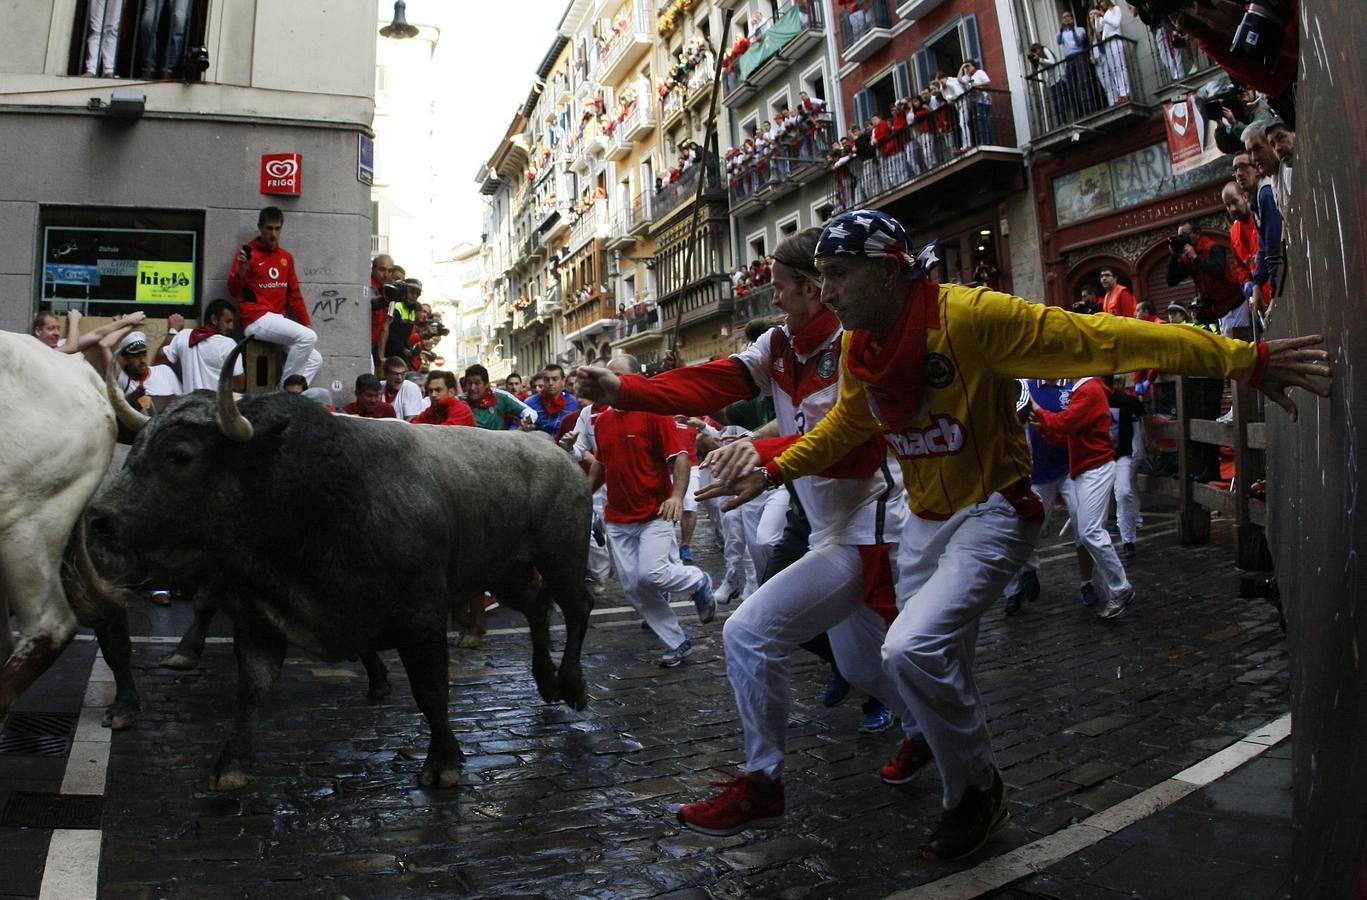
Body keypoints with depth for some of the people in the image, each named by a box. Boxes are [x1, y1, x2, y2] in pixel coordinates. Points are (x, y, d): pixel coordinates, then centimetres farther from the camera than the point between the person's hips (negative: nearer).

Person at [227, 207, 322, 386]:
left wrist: (307, 325, 11)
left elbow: (294, 295, 19)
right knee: (308, 338, -25)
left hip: (278, 321, 7)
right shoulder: (248, 253, -2)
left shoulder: (286, 257, 16)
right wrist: (241, 271, -26)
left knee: (315, 359, 0)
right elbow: (233, 292, -7)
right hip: (257, 319, -7)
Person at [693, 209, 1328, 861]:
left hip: (991, 512, -7)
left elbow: (1098, 339, -25)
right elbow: (846, 424, 16)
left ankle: (978, 794, 4)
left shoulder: (967, 316, -24)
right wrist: (775, 469, 5)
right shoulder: (857, 348, -2)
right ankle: (967, 788, 46)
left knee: (912, 650, -23)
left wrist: (1246, 361, -25)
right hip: (925, 521, 7)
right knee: (938, 668, 18)